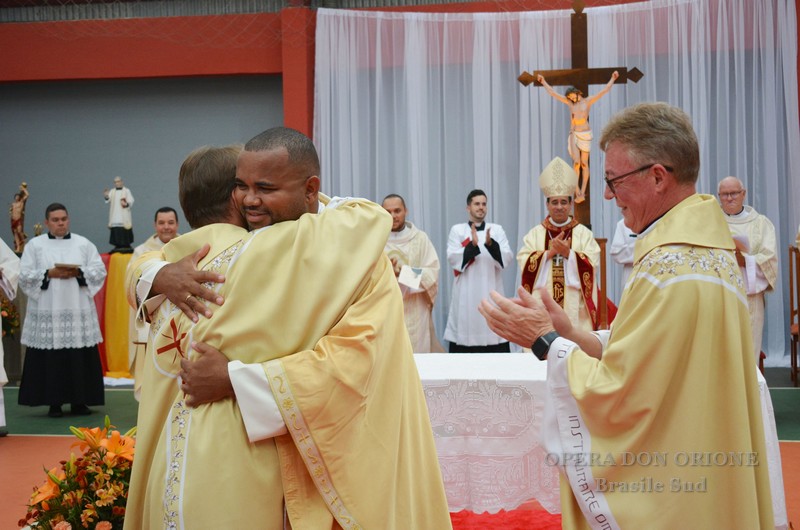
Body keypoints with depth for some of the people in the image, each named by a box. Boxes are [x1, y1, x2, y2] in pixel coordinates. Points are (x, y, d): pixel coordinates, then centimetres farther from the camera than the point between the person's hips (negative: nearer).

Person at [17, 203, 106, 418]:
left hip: (78, 310, 1)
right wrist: (49, 273, -12)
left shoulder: (84, 244, 9)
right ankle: (53, 402, 6)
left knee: (80, 357, 0)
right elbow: (25, 275, 1)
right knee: (50, 358, -3)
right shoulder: (34, 245, 6)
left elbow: (100, 271, 5)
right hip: (47, 311, -1)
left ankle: (79, 400, 9)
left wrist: (78, 272, -10)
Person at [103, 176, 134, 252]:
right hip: (114, 219, 3)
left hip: (124, 218, -3)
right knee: (115, 232, 1)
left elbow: (131, 201, -2)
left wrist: (126, 204, -23)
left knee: (125, 234, -7)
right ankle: (117, 247, 6)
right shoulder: (112, 191, 12)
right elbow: (108, 200, -2)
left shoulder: (126, 191, 4)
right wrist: (106, 196, -24)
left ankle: (126, 246, -2)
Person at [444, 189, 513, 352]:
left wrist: (490, 244, -21)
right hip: (466, 295, -1)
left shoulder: (497, 230, 10)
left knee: (494, 334, -3)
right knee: (465, 335, -5)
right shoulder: (457, 230, 6)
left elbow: (507, 258, -2)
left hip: (491, 294, 1)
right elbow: (452, 259, -6)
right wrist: (472, 245, -21)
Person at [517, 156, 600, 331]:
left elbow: (592, 264, -4)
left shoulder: (584, 233, 7)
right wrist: (549, 252, -13)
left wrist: (568, 253, -14)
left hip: (574, 306, -1)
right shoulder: (535, 233, 9)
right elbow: (524, 263, -3)